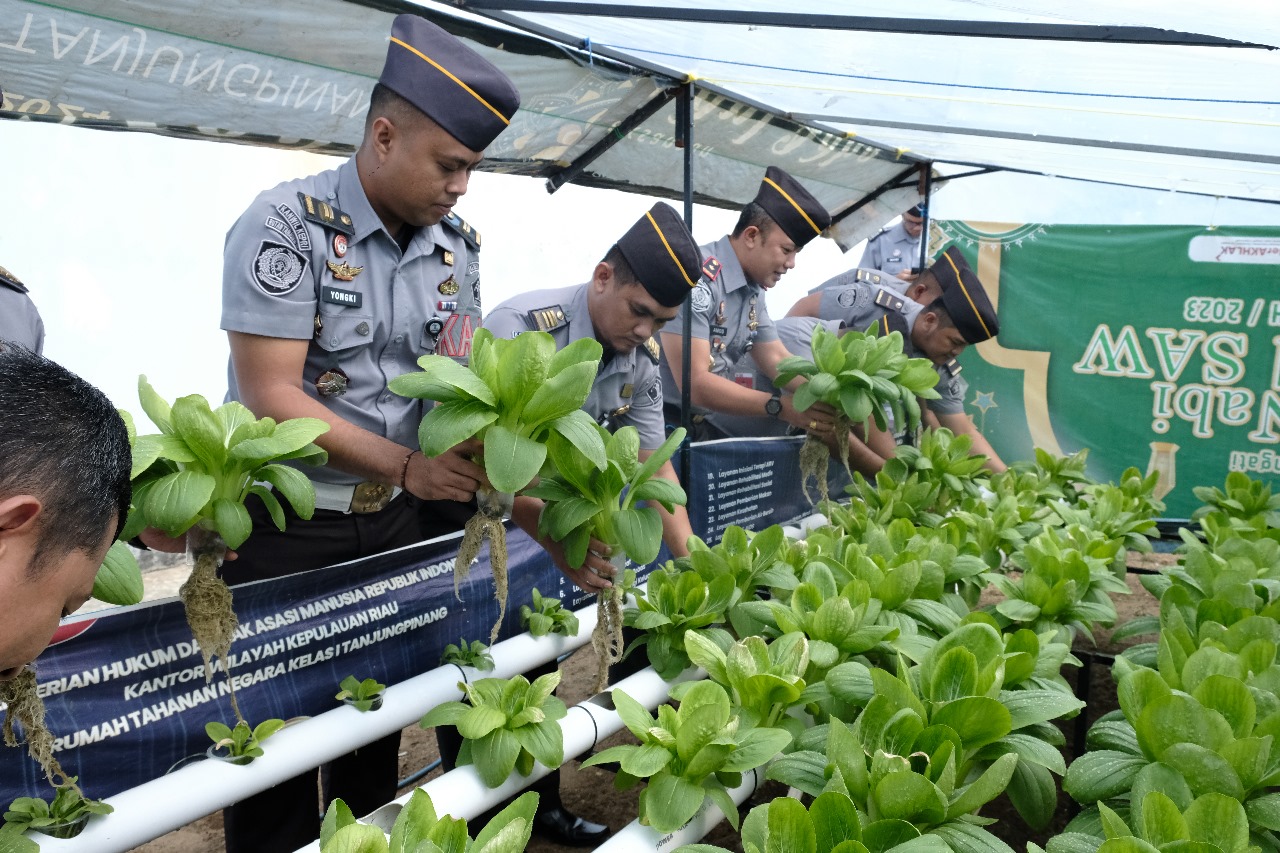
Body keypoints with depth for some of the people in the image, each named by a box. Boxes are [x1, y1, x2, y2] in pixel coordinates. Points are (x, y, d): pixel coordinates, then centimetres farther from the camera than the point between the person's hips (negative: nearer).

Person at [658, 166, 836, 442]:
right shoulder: (697, 277, -20)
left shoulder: (754, 292, 7)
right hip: (661, 422, -8)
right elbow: (694, 384, -24)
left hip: (702, 425, 8)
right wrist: (780, 406, -25)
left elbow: (777, 359, 9)